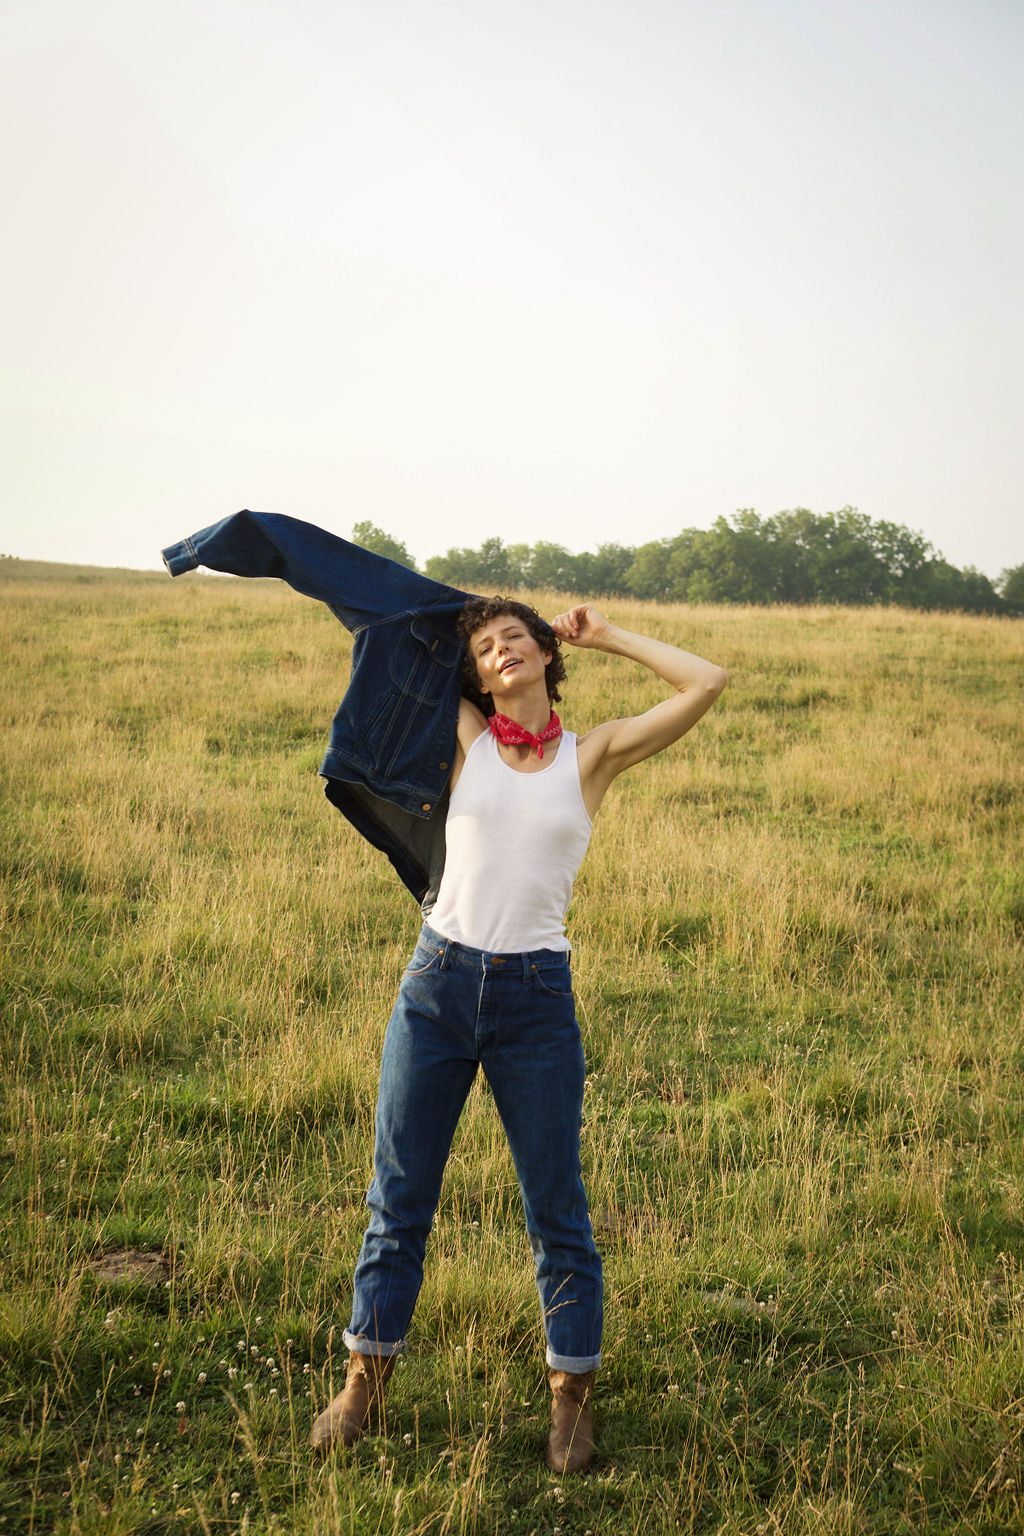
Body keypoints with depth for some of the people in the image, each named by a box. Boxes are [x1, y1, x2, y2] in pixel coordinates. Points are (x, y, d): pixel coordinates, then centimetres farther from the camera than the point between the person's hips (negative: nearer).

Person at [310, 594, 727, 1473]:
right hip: (438, 982, 1)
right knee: (399, 1195, 10)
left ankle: (572, 1395, 23)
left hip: (536, 1000, -1)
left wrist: (605, 636, 3)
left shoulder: (593, 756, 2)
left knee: (556, 1205, 7)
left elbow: (706, 683, -5)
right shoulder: (466, 741, 5)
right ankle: (366, 1381, 25)